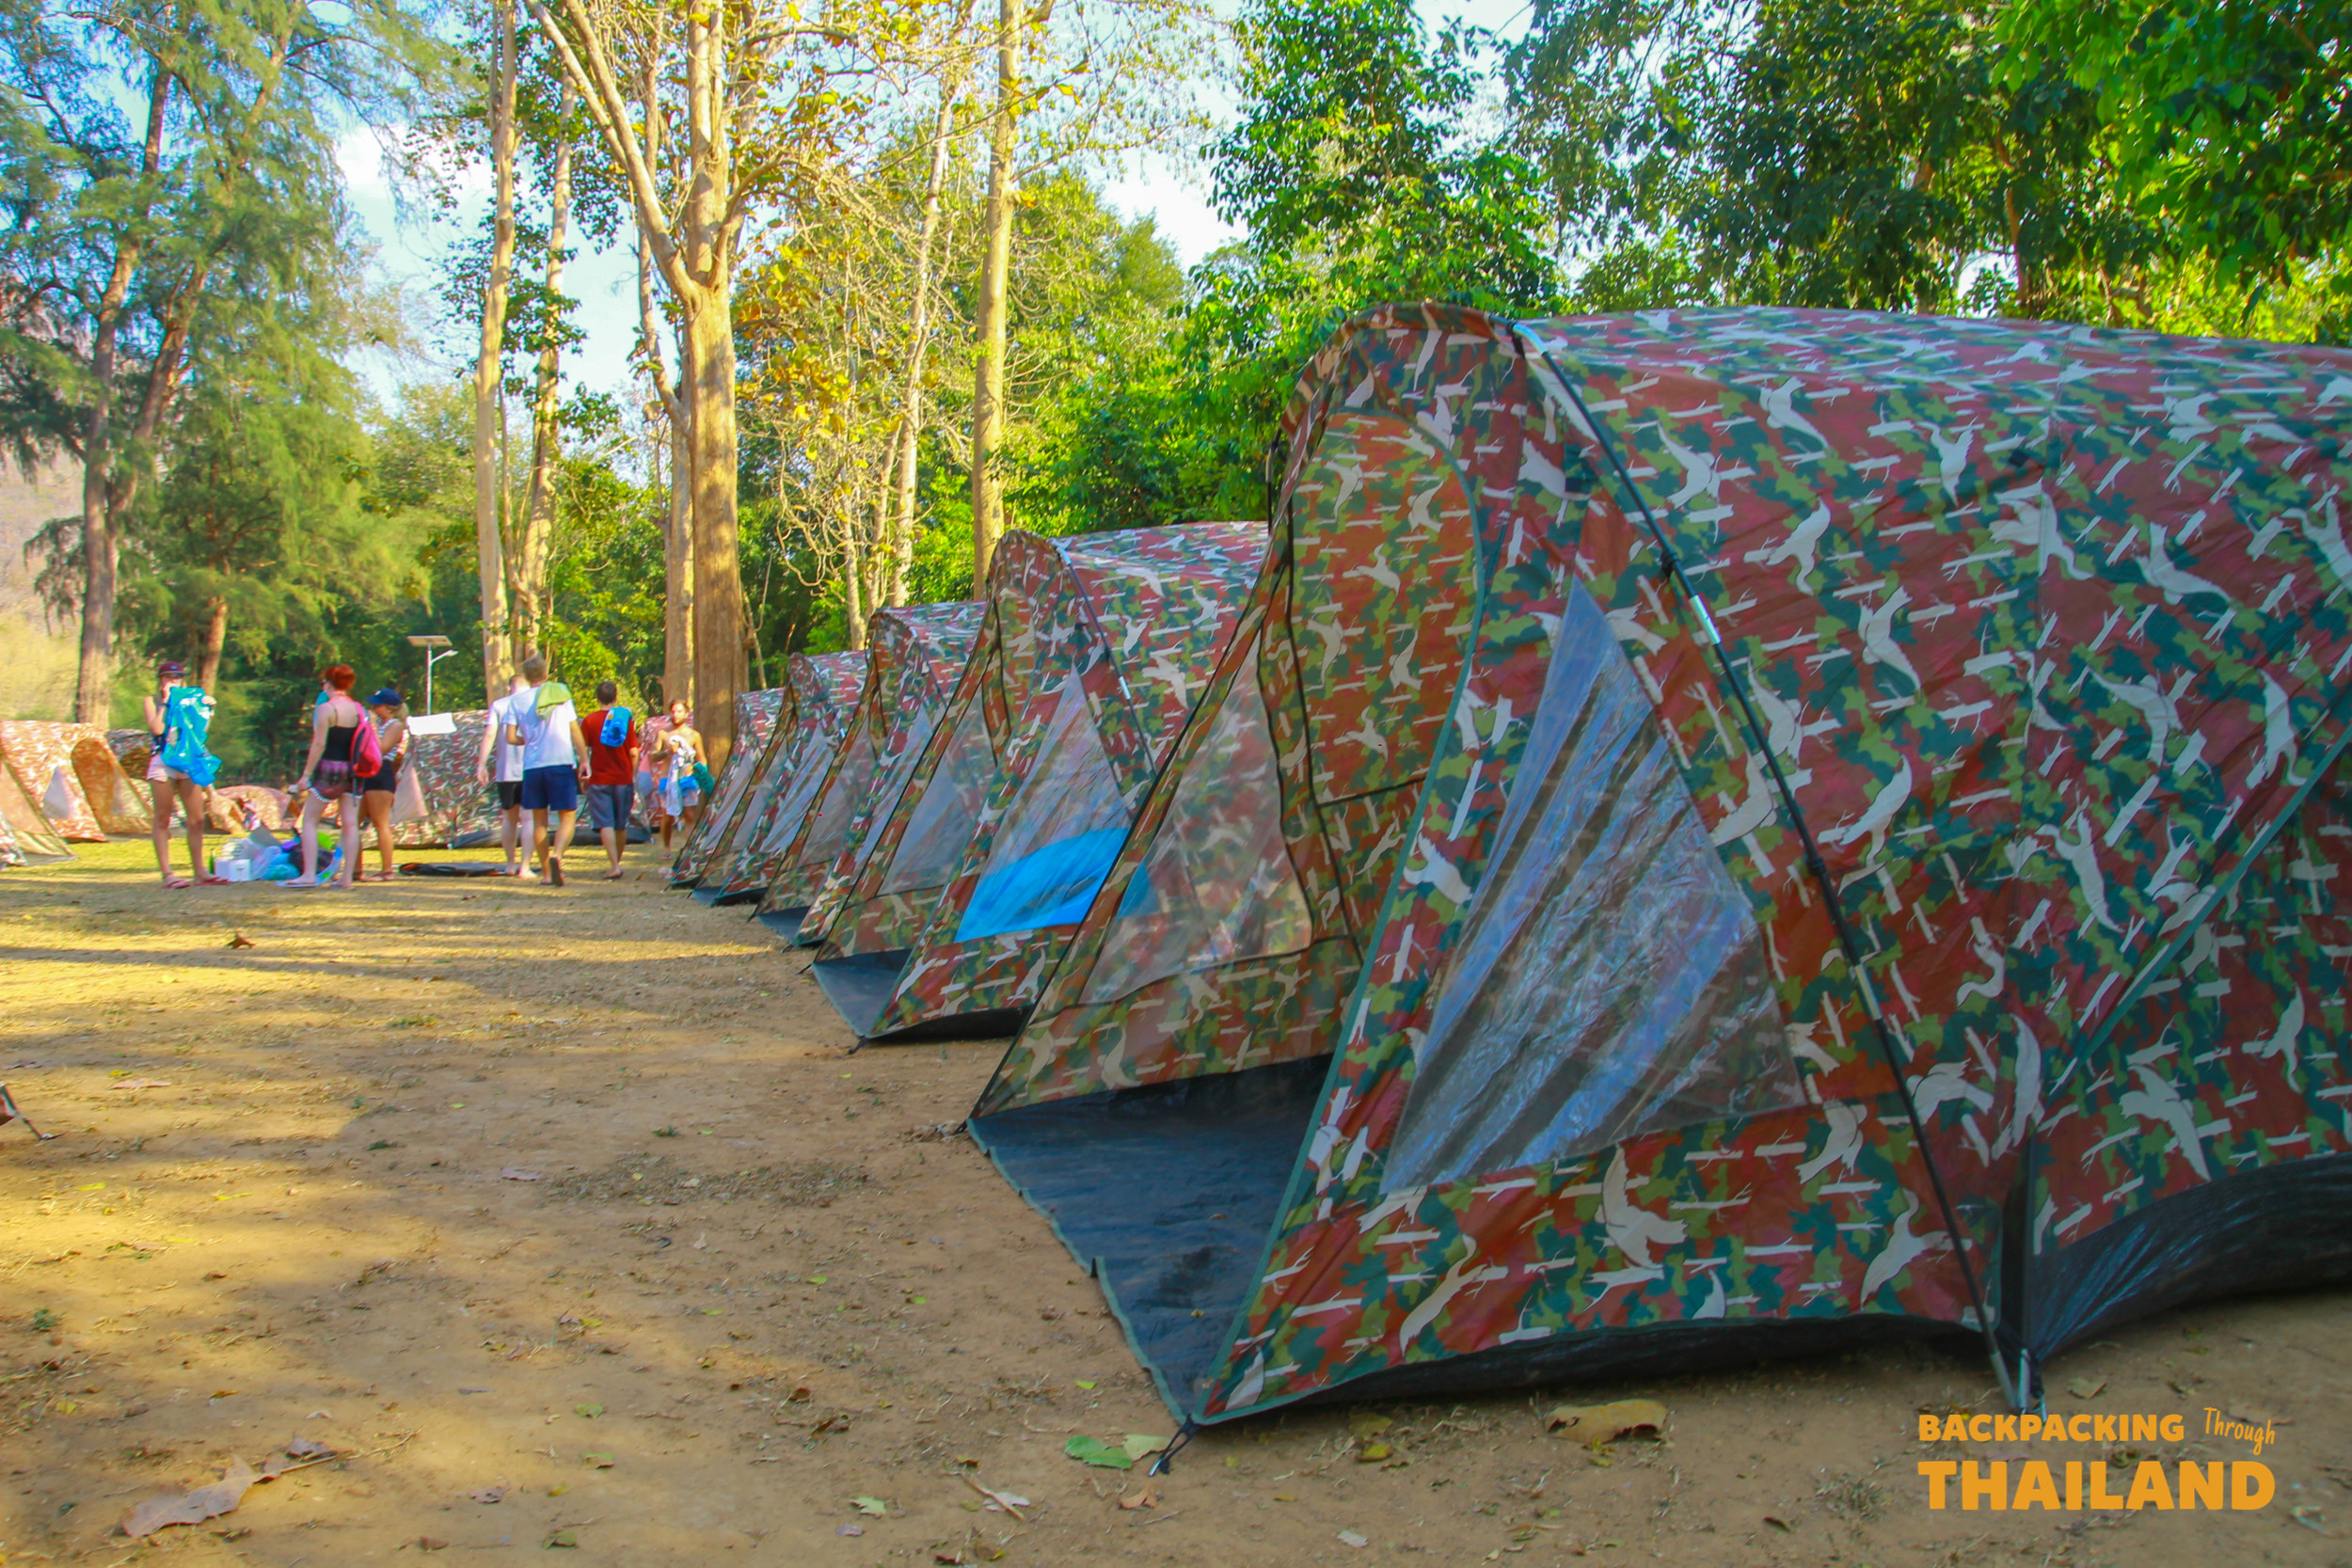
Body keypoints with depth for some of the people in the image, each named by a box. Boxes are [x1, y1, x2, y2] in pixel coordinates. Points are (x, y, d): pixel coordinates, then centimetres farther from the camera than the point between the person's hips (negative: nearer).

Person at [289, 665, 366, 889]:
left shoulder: (325, 709, -8)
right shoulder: (360, 710, 8)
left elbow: (319, 744, -12)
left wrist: (306, 774, -9)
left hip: (329, 769, -5)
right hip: (353, 771, 5)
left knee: (310, 820, 4)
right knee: (350, 823, 4)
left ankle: (309, 875, -2)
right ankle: (347, 877, 3)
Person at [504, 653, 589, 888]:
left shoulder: (517, 700, 5)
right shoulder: (561, 694, 5)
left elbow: (511, 737, 1)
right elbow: (575, 731, 2)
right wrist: (584, 760, 6)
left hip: (532, 765, 2)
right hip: (561, 763, -1)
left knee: (540, 820, 11)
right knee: (567, 817, 0)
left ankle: (547, 872, 10)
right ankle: (557, 854, -27)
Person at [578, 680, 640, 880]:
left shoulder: (589, 720, -3)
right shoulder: (626, 719, 0)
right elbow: (633, 752, -2)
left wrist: (584, 775, 8)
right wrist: (631, 774, 11)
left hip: (599, 779, -2)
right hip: (623, 779, 2)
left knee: (605, 824, -5)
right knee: (621, 825, 14)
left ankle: (614, 866, -16)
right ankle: (617, 862, 26)